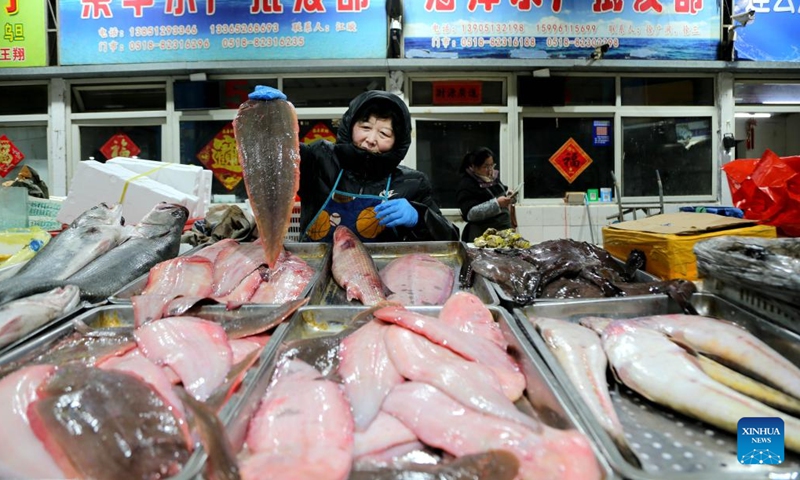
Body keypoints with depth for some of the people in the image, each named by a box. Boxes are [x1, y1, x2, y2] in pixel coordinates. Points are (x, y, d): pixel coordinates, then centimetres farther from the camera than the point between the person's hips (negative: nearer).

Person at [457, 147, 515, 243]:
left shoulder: (493, 178, 9)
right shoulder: (467, 185, -13)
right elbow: (471, 213, -21)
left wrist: (508, 196, 0)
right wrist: (497, 204, -28)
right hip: (482, 235, -7)